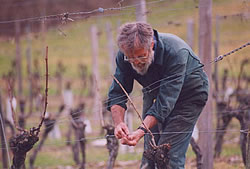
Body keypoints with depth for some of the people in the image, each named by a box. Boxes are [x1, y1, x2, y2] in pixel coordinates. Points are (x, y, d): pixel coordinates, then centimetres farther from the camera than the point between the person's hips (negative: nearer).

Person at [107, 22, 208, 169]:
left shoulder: (176, 53, -37)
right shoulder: (125, 55, -22)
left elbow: (166, 101, -39)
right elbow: (117, 94, -19)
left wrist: (141, 131, -48)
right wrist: (118, 123, -38)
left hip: (189, 95, -5)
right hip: (154, 93, 5)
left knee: (169, 156, -17)